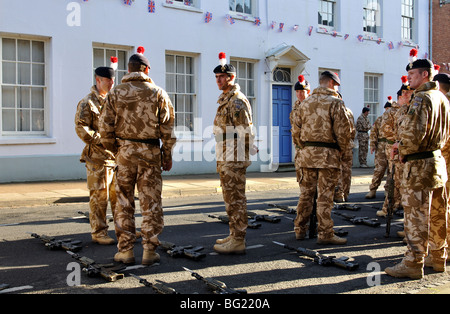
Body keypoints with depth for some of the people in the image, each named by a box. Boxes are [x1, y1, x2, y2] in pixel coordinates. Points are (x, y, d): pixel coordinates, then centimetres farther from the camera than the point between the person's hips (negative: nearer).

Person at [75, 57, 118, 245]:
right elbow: (81, 129, -13)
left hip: (117, 155, 7)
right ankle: (98, 232, 8)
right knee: (99, 196, -1)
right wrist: (103, 141, -19)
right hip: (98, 157, -7)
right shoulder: (87, 103, -5)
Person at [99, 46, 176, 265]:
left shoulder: (115, 93, 2)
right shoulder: (158, 93, 0)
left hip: (125, 151, 1)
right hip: (150, 152, -1)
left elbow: (105, 128, 0)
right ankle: (149, 251, 10)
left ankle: (125, 251, 14)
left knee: (124, 203, 9)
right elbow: (167, 128, -1)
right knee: (151, 204, 6)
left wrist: (114, 149, 14)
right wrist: (168, 155, 7)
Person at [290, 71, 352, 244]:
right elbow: (343, 130, -11)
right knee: (325, 195, -2)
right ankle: (325, 234, 3)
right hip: (328, 155, -5)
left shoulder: (306, 102, 12)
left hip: (307, 152, 6)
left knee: (306, 193, 12)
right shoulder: (335, 102, -5)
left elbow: (296, 128, 11)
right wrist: (342, 149, 4)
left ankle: (300, 230, 20)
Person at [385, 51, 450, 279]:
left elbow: (412, 133, -26)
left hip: (420, 166, -10)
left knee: (416, 217, -4)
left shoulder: (421, 98, -15)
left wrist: (403, 149, -6)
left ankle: (413, 264, 2)